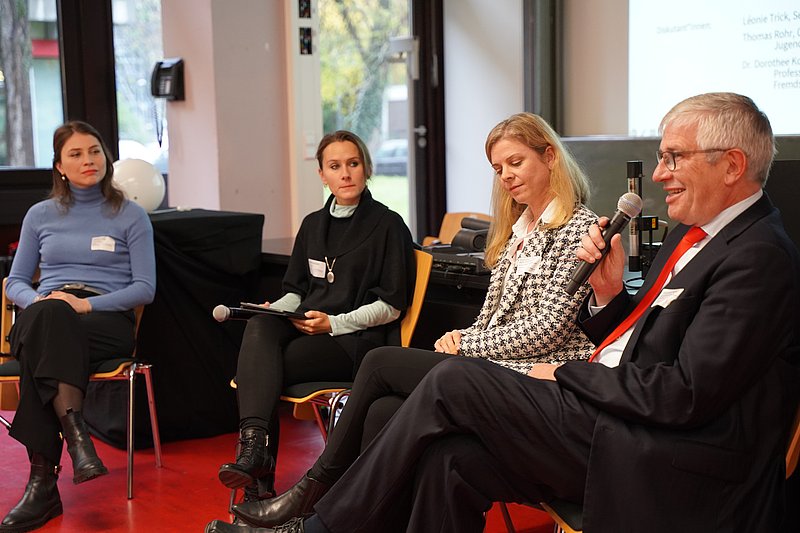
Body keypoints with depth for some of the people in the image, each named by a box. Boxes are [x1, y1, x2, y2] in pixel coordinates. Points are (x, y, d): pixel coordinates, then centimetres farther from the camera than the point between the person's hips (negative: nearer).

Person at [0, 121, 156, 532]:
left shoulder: (130, 216, 12)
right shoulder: (40, 215, 20)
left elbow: (145, 287, 3)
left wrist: (87, 303, -12)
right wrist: (36, 299, -6)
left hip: (107, 317, -2)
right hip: (45, 316, 2)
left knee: (42, 339, -38)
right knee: (46, 314, -39)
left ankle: (43, 479, -42)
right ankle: (75, 433, -47)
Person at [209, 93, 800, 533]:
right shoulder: (691, 235, 18)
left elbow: (687, 393, -20)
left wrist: (567, 373, -9)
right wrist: (610, 292, -1)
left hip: (659, 459, -8)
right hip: (613, 423, 8)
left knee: (454, 381, -13)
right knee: (451, 458, -11)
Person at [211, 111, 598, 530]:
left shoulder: (579, 227, -7)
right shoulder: (516, 231, 20)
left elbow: (543, 333, -15)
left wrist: (465, 343, -7)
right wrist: (460, 338, -1)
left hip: (530, 378, -8)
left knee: (381, 362, -10)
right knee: (384, 412, -15)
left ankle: (315, 491, 0)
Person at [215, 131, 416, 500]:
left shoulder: (387, 225, 0)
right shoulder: (313, 224, 19)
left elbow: (390, 306, -4)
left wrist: (333, 323, -15)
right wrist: (275, 310, -3)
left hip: (356, 340, -5)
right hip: (305, 327, 5)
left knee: (261, 368, -28)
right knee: (259, 328, -31)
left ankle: (257, 462, -25)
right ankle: (254, 447, -42)